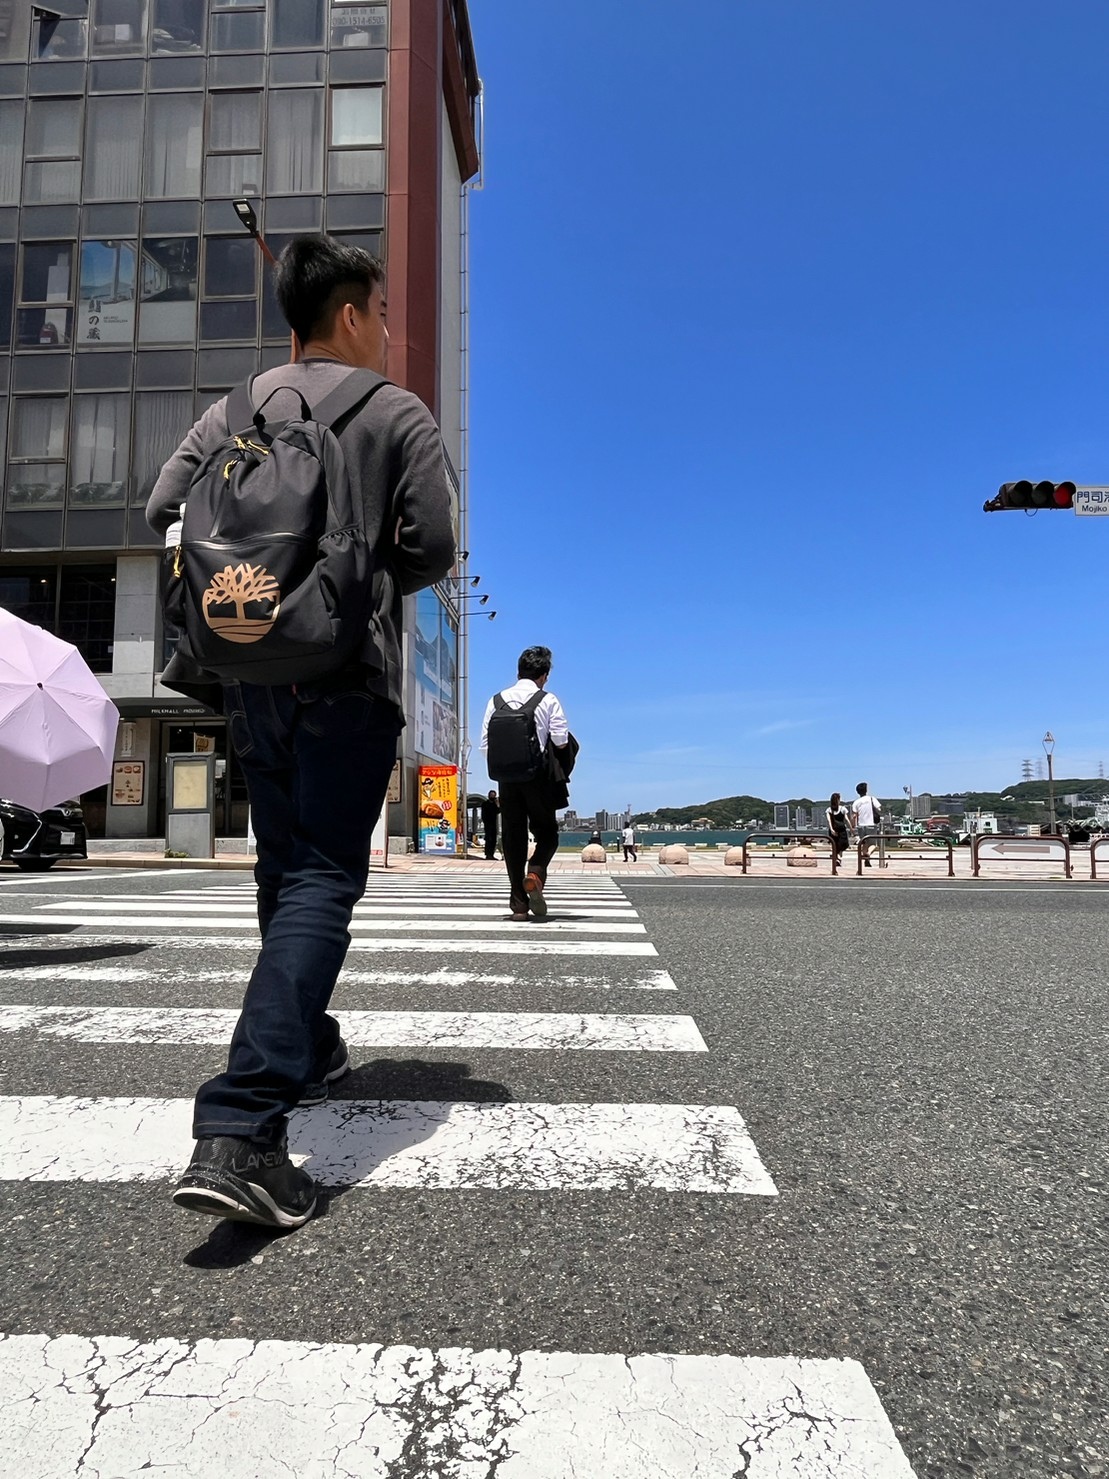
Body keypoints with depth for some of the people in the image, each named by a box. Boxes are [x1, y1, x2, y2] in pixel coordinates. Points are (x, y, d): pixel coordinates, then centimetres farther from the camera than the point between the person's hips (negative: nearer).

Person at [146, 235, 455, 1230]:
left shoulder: (236, 409, 13)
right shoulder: (399, 415, 1)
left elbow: (166, 512, 8)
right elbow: (432, 549, -6)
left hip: (250, 671, 6)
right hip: (349, 673, -5)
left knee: (285, 867, 17)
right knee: (323, 881, -8)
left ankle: (307, 1051, 31)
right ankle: (240, 1130, -19)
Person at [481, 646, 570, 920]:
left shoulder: (497, 700, 6)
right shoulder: (548, 701, -3)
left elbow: (485, 744, 4)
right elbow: (561, 742, -8)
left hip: (507, 777, 3)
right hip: (538, 777, -3)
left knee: (512, 837, 7)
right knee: (547, 832, 12)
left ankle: (519, 905, 7)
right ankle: (535, 872, -17)